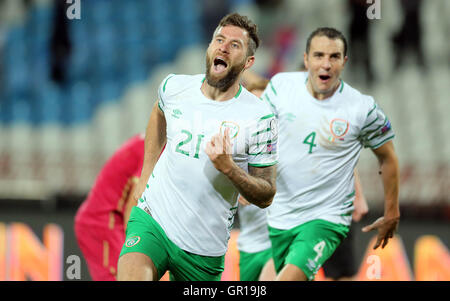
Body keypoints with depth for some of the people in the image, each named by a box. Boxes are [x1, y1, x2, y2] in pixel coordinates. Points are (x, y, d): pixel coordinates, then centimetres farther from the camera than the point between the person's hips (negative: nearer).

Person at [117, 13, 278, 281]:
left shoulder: (259, 119, -11)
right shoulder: (174, 86, -1)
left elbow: (266, 196, -6)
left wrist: (228, 168, -25)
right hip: (152, 219, 0)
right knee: (131, 278, -27)